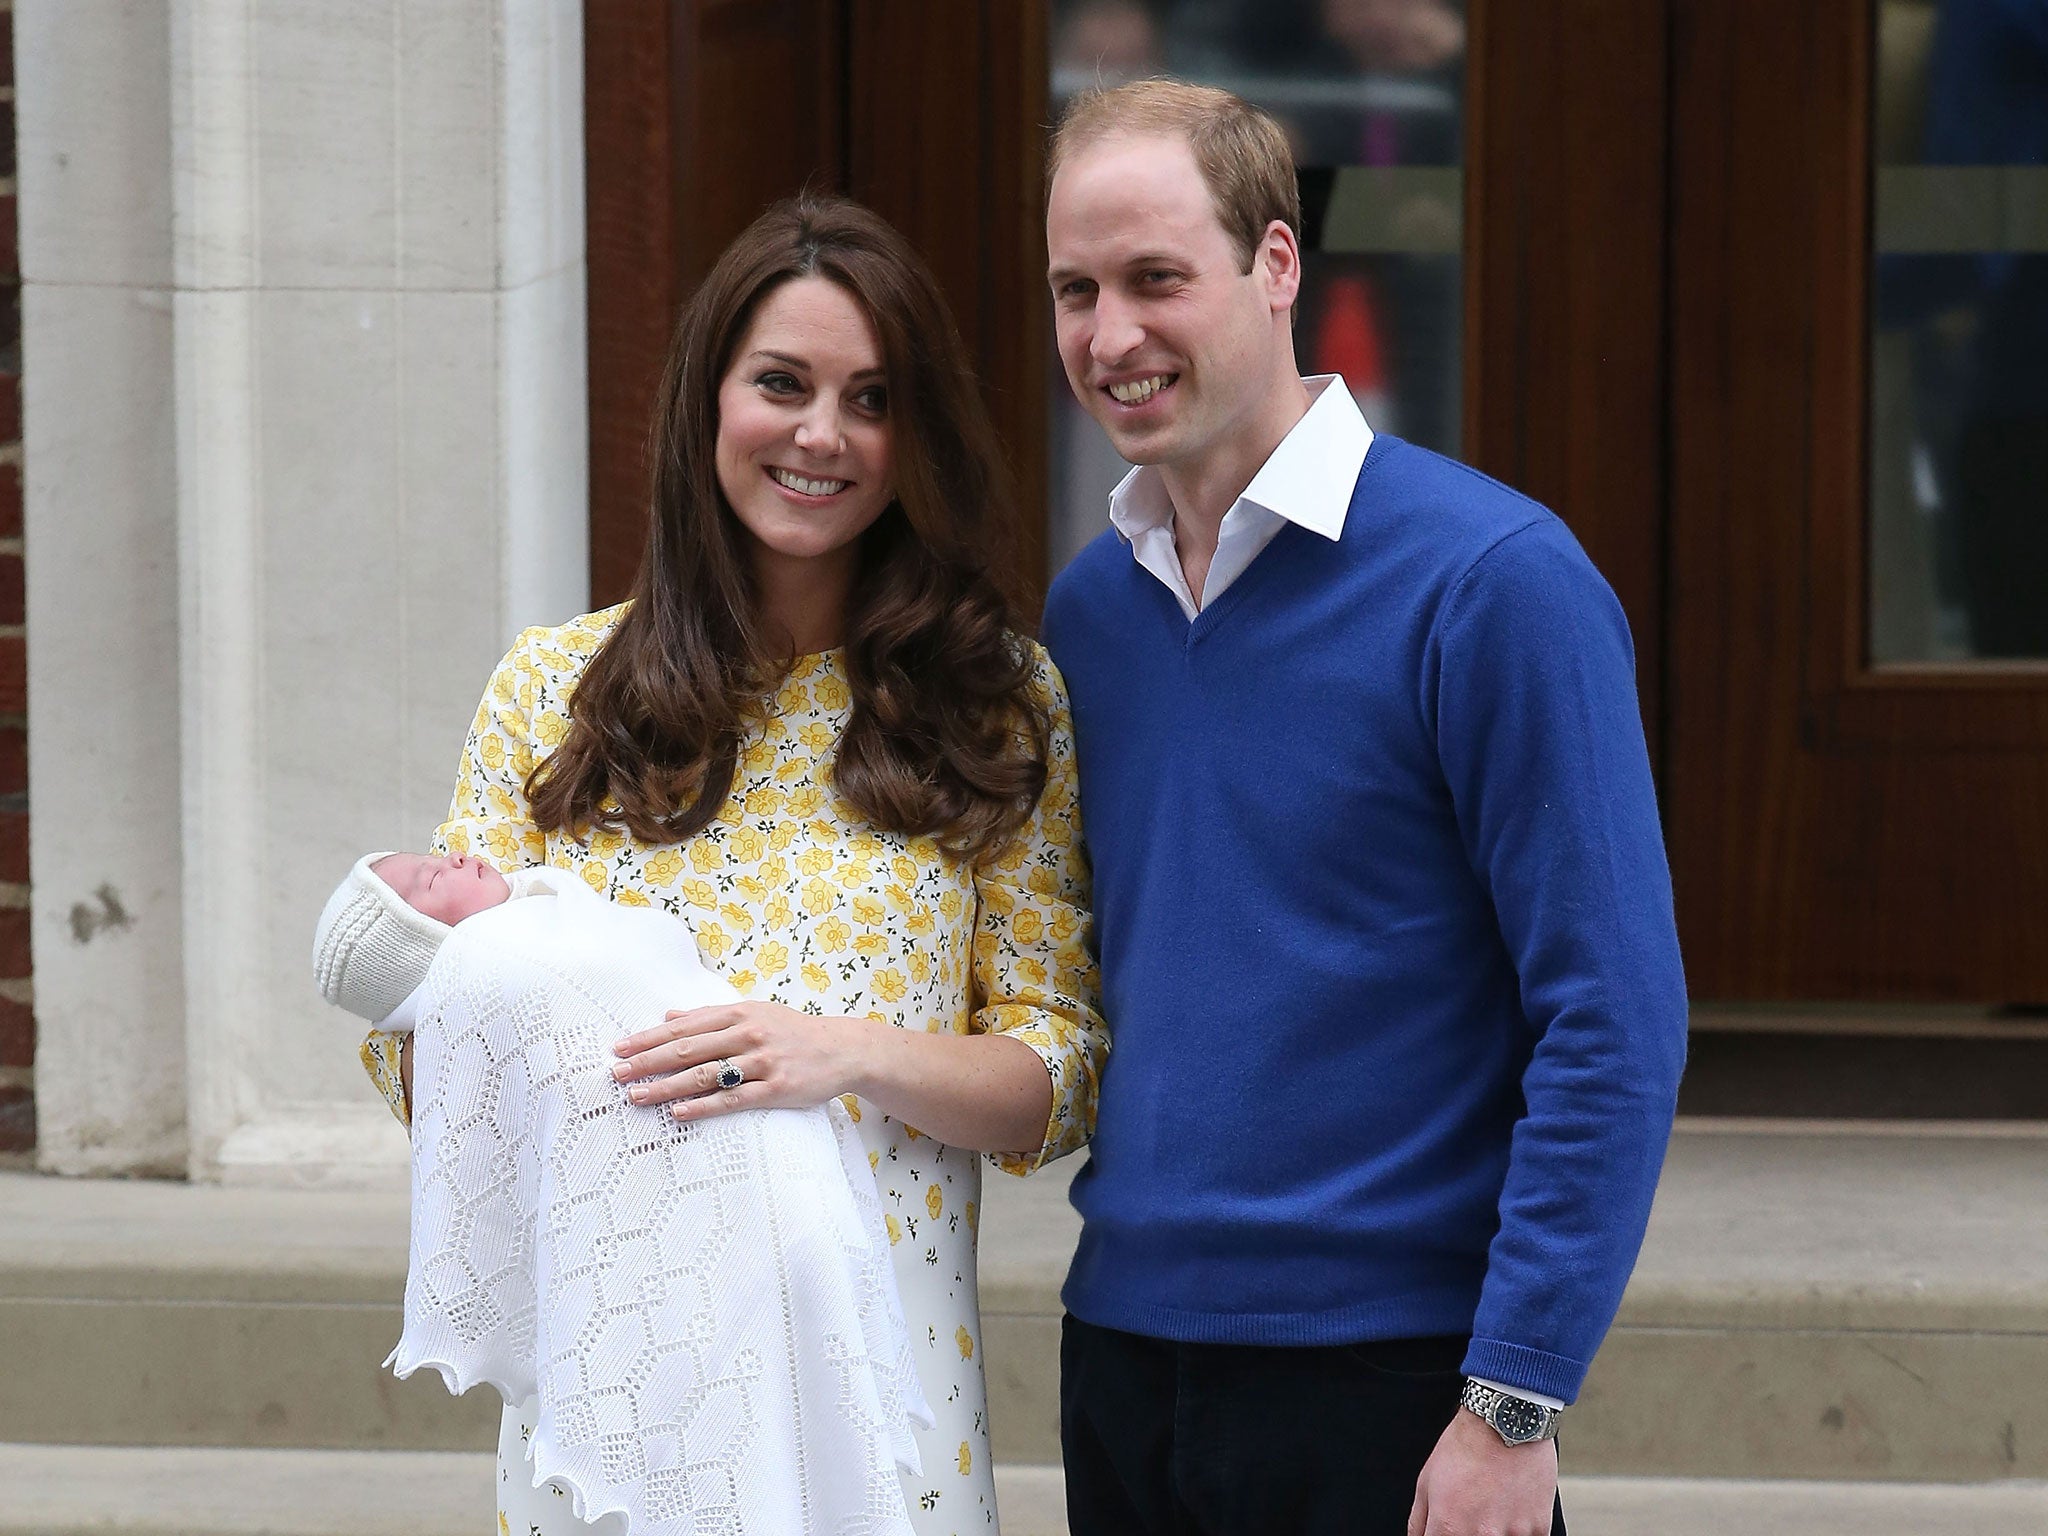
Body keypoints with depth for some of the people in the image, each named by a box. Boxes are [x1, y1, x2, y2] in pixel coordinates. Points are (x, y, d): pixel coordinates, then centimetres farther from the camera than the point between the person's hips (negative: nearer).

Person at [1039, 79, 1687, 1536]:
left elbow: (1614, 1020, -13)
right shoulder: (1087, 607, 8)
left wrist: (1515, 1405, -16)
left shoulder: (1492, 578, -10)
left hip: (1387, 1371, -5)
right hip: (1122, 1348, 5)